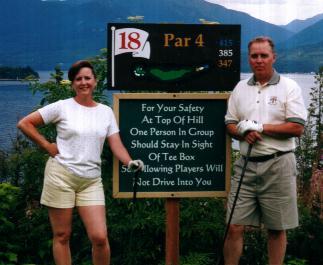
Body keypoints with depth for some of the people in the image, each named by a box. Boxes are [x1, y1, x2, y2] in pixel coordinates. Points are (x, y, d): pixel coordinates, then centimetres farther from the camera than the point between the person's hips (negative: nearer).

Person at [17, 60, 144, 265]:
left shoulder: (106, 112, 8)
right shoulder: (62, 107, -1)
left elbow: (116, 145, 2)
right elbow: (24, 123, 0)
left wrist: (130, 162, -18)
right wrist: (47, 146, -4)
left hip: (91, 181, 2)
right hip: (61, 176, -2)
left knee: (100, 237, -7)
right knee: (62, 236, 4)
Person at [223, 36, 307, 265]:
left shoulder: (289, 87, -1)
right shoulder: (240, 88, 12)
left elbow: (297, 128, -9)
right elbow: (230, 124, 13)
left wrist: (260, 128, -14)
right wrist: (244, 133, -9)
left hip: (278, 165, -3)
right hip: (246, 164, 3)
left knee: (277, 228, 6)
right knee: (235, 227, 1)